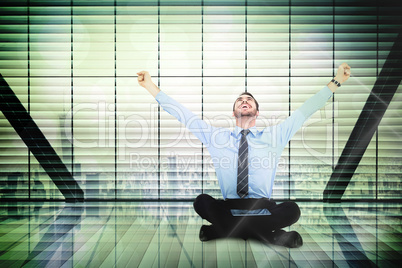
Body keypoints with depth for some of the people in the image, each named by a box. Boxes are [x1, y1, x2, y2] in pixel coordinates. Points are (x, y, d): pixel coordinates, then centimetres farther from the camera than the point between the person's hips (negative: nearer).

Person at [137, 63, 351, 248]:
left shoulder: (273, 136, 11)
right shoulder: (217, 137, 11)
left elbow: (305, 110, 9)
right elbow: (184, 115, 9)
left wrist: (336, 82, 4)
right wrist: (152, 88, 5)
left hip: (263, 208, 0)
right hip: (229, 207, 0)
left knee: (292, 210, -29)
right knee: (202, 201, -27)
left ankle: (225, 228, -14)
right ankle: (263, 232, -15)